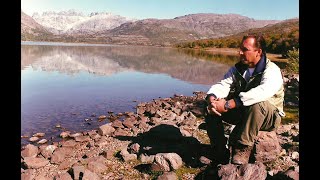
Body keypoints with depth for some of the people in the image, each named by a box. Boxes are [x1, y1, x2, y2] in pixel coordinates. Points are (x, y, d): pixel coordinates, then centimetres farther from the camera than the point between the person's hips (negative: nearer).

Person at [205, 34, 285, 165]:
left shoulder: (272, 71, -18)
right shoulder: (237, 69, 3)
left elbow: (262, 92, -38)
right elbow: (222, 85, -11)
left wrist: (228, 105, -45)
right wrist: (211, 99, -35)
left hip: (268, 117, -5)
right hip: (242, 114, 6)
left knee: (257, 104, -39)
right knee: (211, 108, -14)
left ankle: (242, 149, -26)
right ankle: (220, 154, -10)